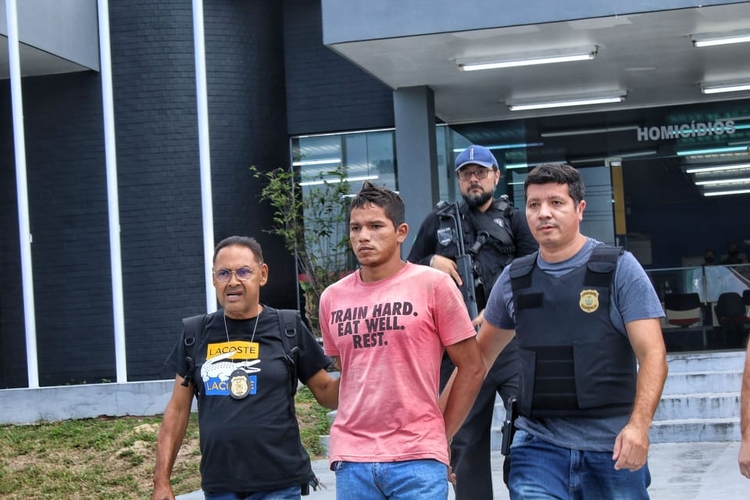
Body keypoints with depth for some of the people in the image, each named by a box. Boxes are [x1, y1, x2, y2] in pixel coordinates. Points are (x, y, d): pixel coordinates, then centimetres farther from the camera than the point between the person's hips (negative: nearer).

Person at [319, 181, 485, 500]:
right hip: (351, 461, 4)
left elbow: (471, 367, 1)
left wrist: (440, 436, 1)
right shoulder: (332, 298, 9)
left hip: (417, 460, -3)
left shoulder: (433, 285, -2)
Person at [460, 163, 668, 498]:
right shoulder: (514, 279, 8)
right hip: (538, 446, 2)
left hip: (613, 448, -2)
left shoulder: (619, 269, -2)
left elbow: (652, 354, -8)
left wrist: (639, 424, -22)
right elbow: (482, 353, 19)